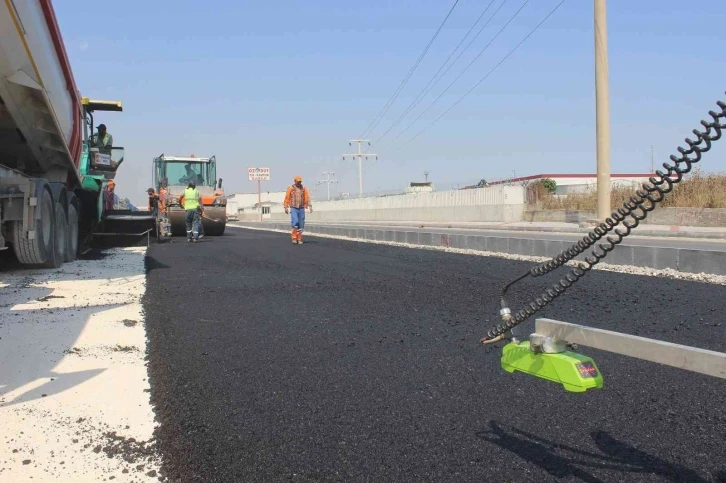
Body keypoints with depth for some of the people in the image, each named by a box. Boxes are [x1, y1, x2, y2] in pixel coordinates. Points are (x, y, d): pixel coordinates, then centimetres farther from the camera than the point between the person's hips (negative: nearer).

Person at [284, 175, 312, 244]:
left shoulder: (304, 188, 5)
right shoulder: (291, 188, -2)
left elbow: (307, 197, 0)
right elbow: (287, 198, -1)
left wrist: (310, 206, -10)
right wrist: (286, 208, -5)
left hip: (301, 209, 3)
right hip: (293, 209, -3)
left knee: (301, 225, 2)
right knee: (295, 222, -18)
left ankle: (299, 239, 11)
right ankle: (294, 238, -10)